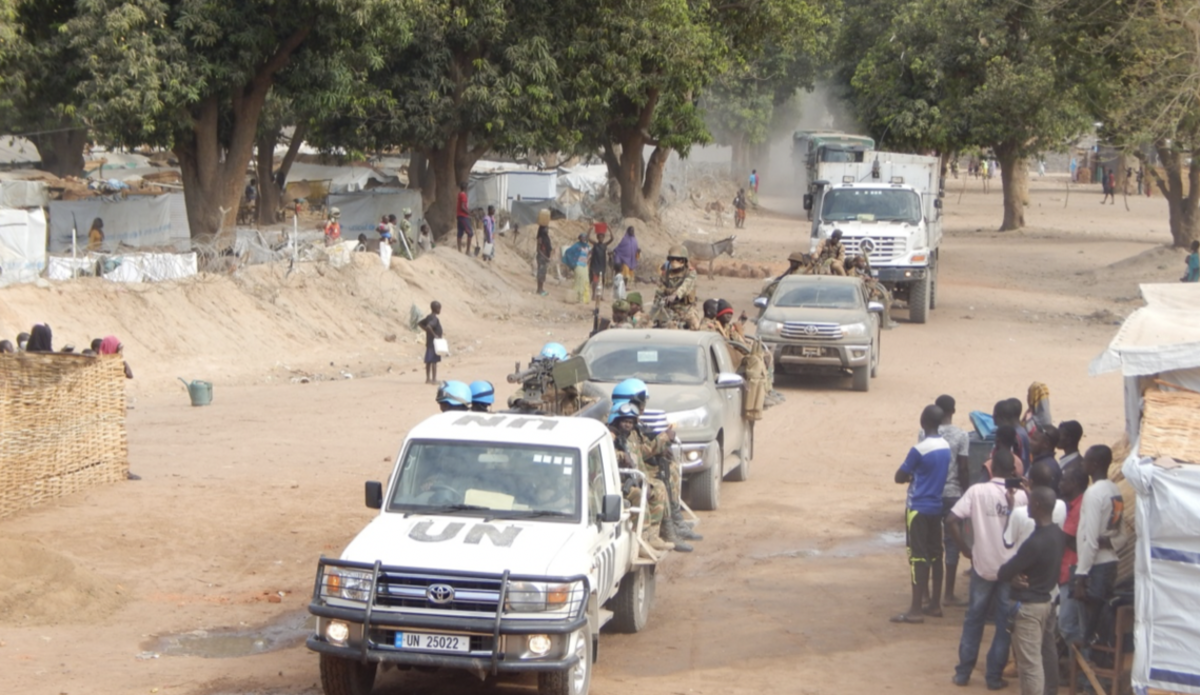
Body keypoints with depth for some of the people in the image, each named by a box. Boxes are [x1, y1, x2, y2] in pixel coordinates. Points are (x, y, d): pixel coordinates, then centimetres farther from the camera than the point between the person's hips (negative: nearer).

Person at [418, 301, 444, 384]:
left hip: (429, 342, 9)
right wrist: (434, 334, -24)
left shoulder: (429, 317, 11)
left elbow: (419, 323, 19)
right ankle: (434, 379, -7)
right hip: (434, 342, -9)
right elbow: (428, 326, -34)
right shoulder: (434, 319, -17)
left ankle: (428, 379, 16)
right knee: (434, 361, -7)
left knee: (429, 361, 11)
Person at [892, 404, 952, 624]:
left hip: (918, 508, -7)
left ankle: (915, 610, -5)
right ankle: (935, 604, 19)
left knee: (918, 557, -6)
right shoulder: (946, 447, 5)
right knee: (935, 555, 12)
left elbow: (899, 477, -11)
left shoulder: (919, 449, -18)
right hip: (937, 506, 7)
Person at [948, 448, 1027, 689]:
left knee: (974, 618, 15)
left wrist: (965, 549, -4)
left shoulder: (977, 490, -8)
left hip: (983, 564, 0)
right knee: (1005, 623, 10)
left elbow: (952, 520, -13)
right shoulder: (1022, 496, -7)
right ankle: (994, 675, 12)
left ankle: (963, 672, 18)